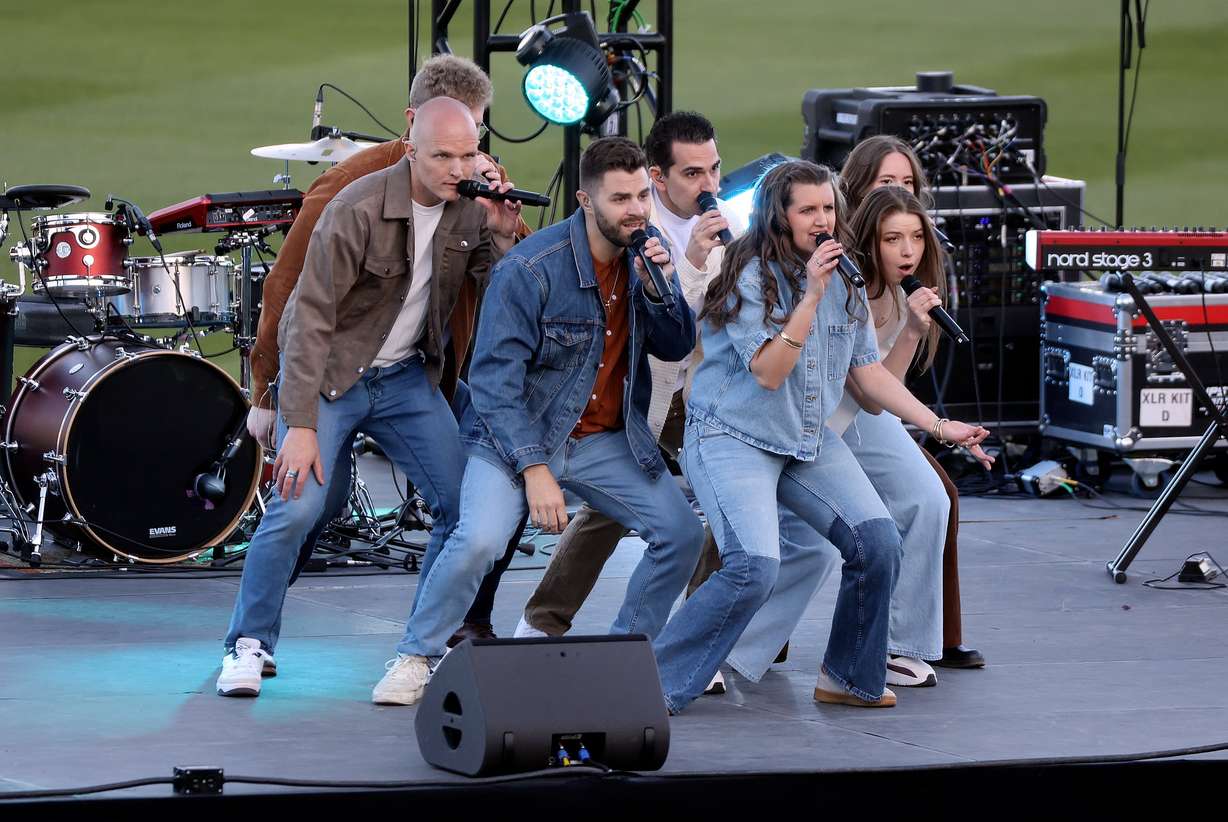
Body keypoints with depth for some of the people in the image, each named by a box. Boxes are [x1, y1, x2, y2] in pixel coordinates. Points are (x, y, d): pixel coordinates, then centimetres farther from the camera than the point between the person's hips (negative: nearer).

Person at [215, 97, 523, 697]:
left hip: (406, 376, 6)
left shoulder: (469, 210, -6)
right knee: (298, 506, -19)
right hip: (331, 372, -6)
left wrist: (503, 238, -21)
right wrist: (301, 424, -28)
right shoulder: (358, 211, -24)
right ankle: (248, 645, -4)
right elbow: (311, 318, -23)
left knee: (464, 503, -2)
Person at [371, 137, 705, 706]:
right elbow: (494, 379, -21)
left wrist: (659, 289, -20)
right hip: (518, 433, -6)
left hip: (606, 440, 6)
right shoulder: (531, 269, -21)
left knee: (682, 533, -5)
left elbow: (678, 348, 1)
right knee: (479, 540, -27)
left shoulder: (645, 254, -2)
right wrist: (535, 471, -27)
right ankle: (414, 658, -6)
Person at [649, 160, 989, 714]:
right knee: (754, 568, -25)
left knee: (879, 543, -9)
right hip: (733, 437, -7)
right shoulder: (750, 278, -14)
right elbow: (769, 373, -21)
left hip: (810, 440, 7)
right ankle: (654, 685, -16)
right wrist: (811, 295, -26)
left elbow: (869, 373, 12)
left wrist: (938, 425, 6)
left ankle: (849, 678, 10)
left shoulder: (844, 283, 7)